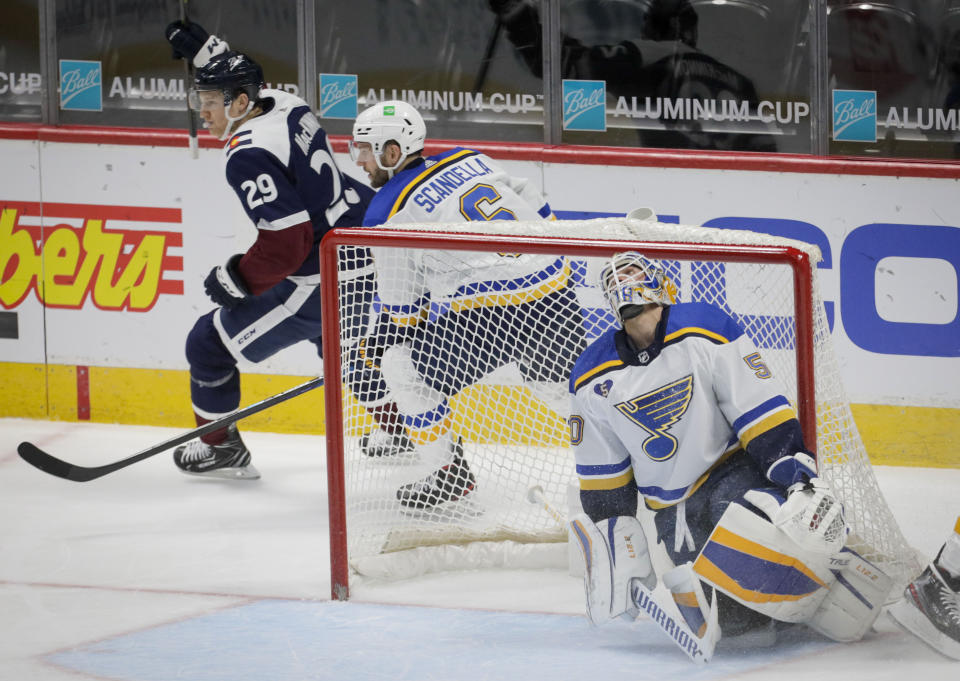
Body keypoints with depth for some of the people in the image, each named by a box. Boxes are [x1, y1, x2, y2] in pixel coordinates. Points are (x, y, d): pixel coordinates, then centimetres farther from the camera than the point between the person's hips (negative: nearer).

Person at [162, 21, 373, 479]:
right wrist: (202, 47, 26)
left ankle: (220, 447, 21)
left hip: (322, 279, -9)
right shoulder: (284, 105, 3)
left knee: (212, 342, 5)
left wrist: (235, 280, -13)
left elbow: (285, 243, -25)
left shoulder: (249, 158, -22)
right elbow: (244, 81, 30)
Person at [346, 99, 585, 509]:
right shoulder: (469, 161, 13)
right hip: (556, 288, 7)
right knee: (556, 381, 31)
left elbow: (401, 311, 1)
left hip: (494, 314, -7)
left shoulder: (389, 214, -4)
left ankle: (450, 474, 9)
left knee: (400, 368, 3)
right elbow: (540, 214, 19)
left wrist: (373, 352, 18)